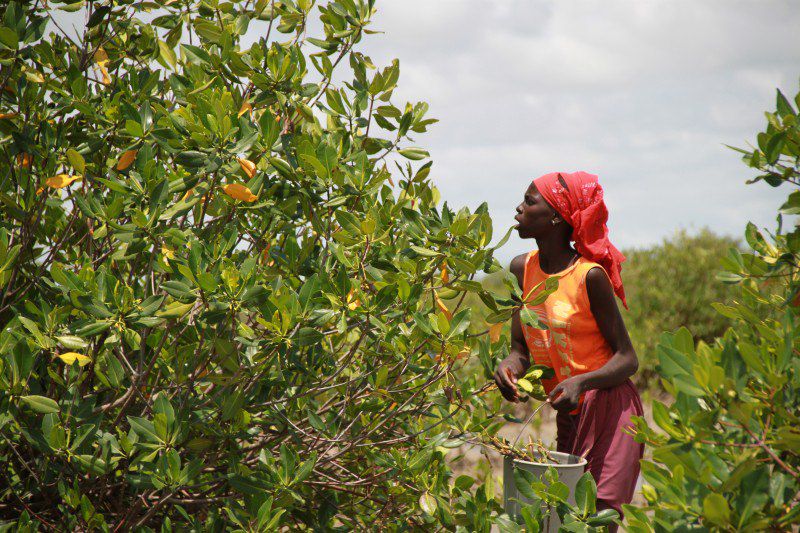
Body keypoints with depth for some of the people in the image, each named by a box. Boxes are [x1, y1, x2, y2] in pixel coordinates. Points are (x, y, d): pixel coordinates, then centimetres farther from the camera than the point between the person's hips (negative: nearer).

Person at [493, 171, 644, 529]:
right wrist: (509, 367, -14)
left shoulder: (590, 275, -15)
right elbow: (522, 348, 8)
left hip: (610, 409, -6)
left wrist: (581, 381, -29)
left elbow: (627, 359, -12)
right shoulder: (522, 269, 3)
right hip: (567, 416, 6)